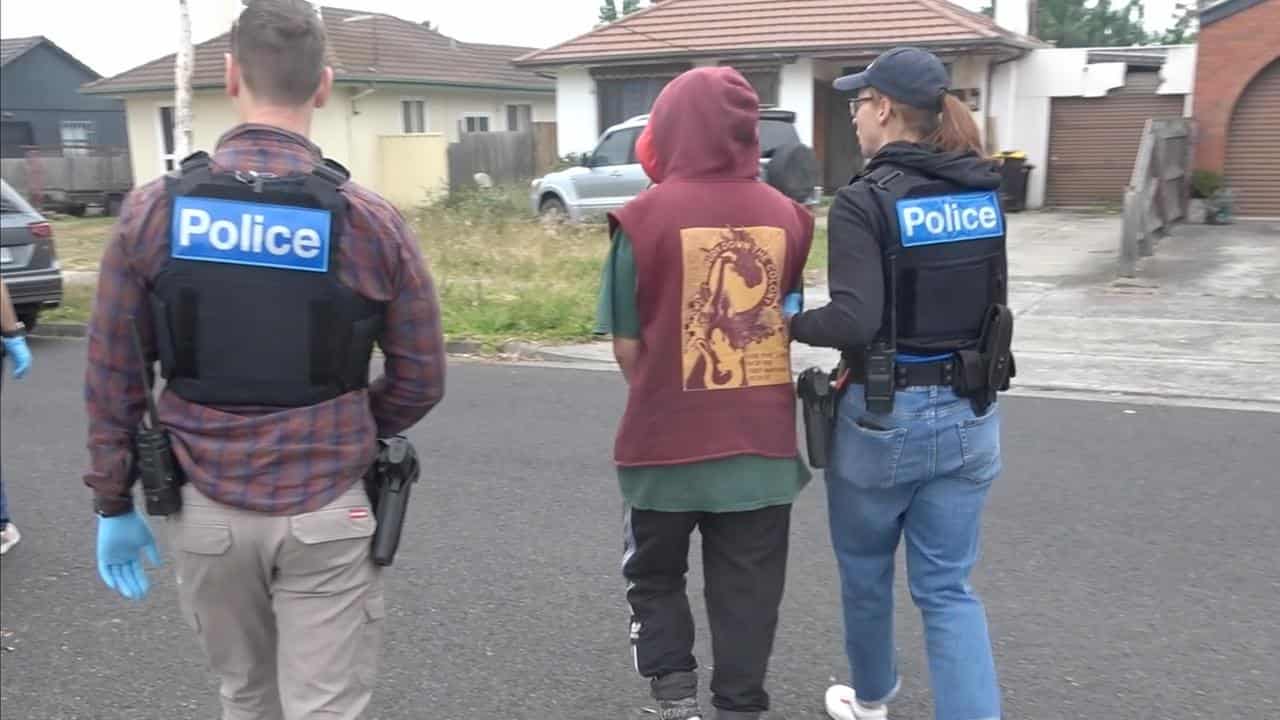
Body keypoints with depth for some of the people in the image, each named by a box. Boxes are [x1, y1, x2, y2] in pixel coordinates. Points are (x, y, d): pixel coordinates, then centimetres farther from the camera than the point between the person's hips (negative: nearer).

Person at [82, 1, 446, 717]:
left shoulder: (152, 211, -5)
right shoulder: (371, 221, -10)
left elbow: (112, 376, 0)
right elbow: (421, 381, -3)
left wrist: (113, 504, 10)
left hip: (206, 510, 3)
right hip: (324, 515, -2)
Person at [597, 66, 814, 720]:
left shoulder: (645, 217, -13)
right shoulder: (785, 216, -2)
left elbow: (626, 345, -7)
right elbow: (787, 315, 9)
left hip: (667, 441, -2)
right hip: (762, 442, 3)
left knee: (655, 577, 21)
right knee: (746, 592, 16)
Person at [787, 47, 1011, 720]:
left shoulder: (865, 199, -16)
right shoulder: (984, 192, 4)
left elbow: (855, 320, -23)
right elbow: (984, 300, 11)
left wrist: (790, 323, -6)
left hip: (885, 416, -5)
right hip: (971, 413, 5)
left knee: (865, 569, 20)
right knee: (948, 588, 13)